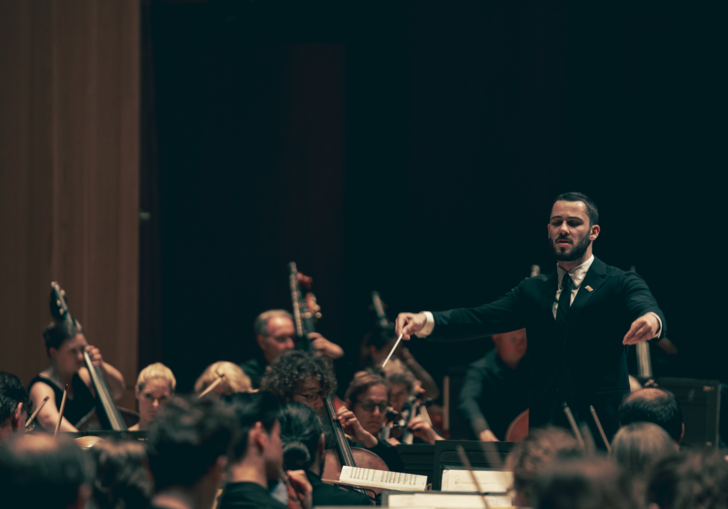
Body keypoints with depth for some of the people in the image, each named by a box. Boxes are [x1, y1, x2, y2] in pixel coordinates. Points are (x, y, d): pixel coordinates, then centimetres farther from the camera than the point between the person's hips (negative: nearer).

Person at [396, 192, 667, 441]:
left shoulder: (620, 284, 3)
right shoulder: (533, 290, 17)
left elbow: (644, 305, -19)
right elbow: (480, 318, 5)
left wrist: (651, 319, -46)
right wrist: (427, 321, -14)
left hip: (603, 428, -4)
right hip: (545, 427, 4)